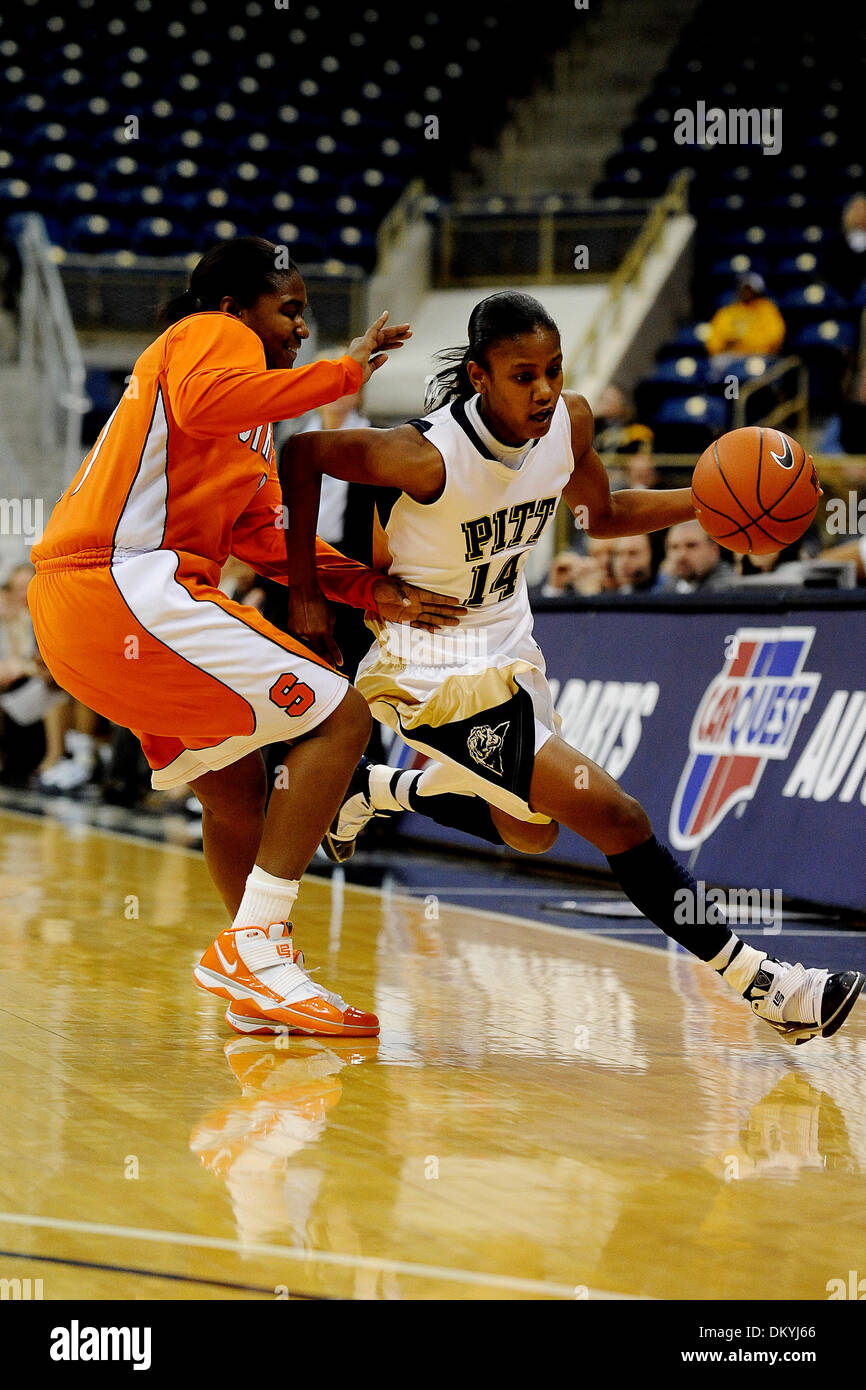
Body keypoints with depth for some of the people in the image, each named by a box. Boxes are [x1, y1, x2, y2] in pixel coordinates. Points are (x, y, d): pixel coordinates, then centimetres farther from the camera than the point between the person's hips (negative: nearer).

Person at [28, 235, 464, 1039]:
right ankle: (254, 946, -16)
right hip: (124, 586, -11)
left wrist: (370, 591, 15)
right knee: (336, 717, -11)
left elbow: (266, 540, 26)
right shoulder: (212, 335, 2)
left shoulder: (249, 429, 31)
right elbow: (201, 404, -22)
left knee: (234, 786, 22)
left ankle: (256, 990, 31)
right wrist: (343, 372, -16)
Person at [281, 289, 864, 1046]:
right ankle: (762, 984, -5)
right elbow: (304, 454, -18)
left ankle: (369, 789, 45)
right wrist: (307, 594, -13)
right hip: (438, 670, -8)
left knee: (529, 834, 27)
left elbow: (603, 515, 8)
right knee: (617, 819, -14)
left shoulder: (569, 421, -10)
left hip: (510, 648, 8)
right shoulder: (431, 457, -30)